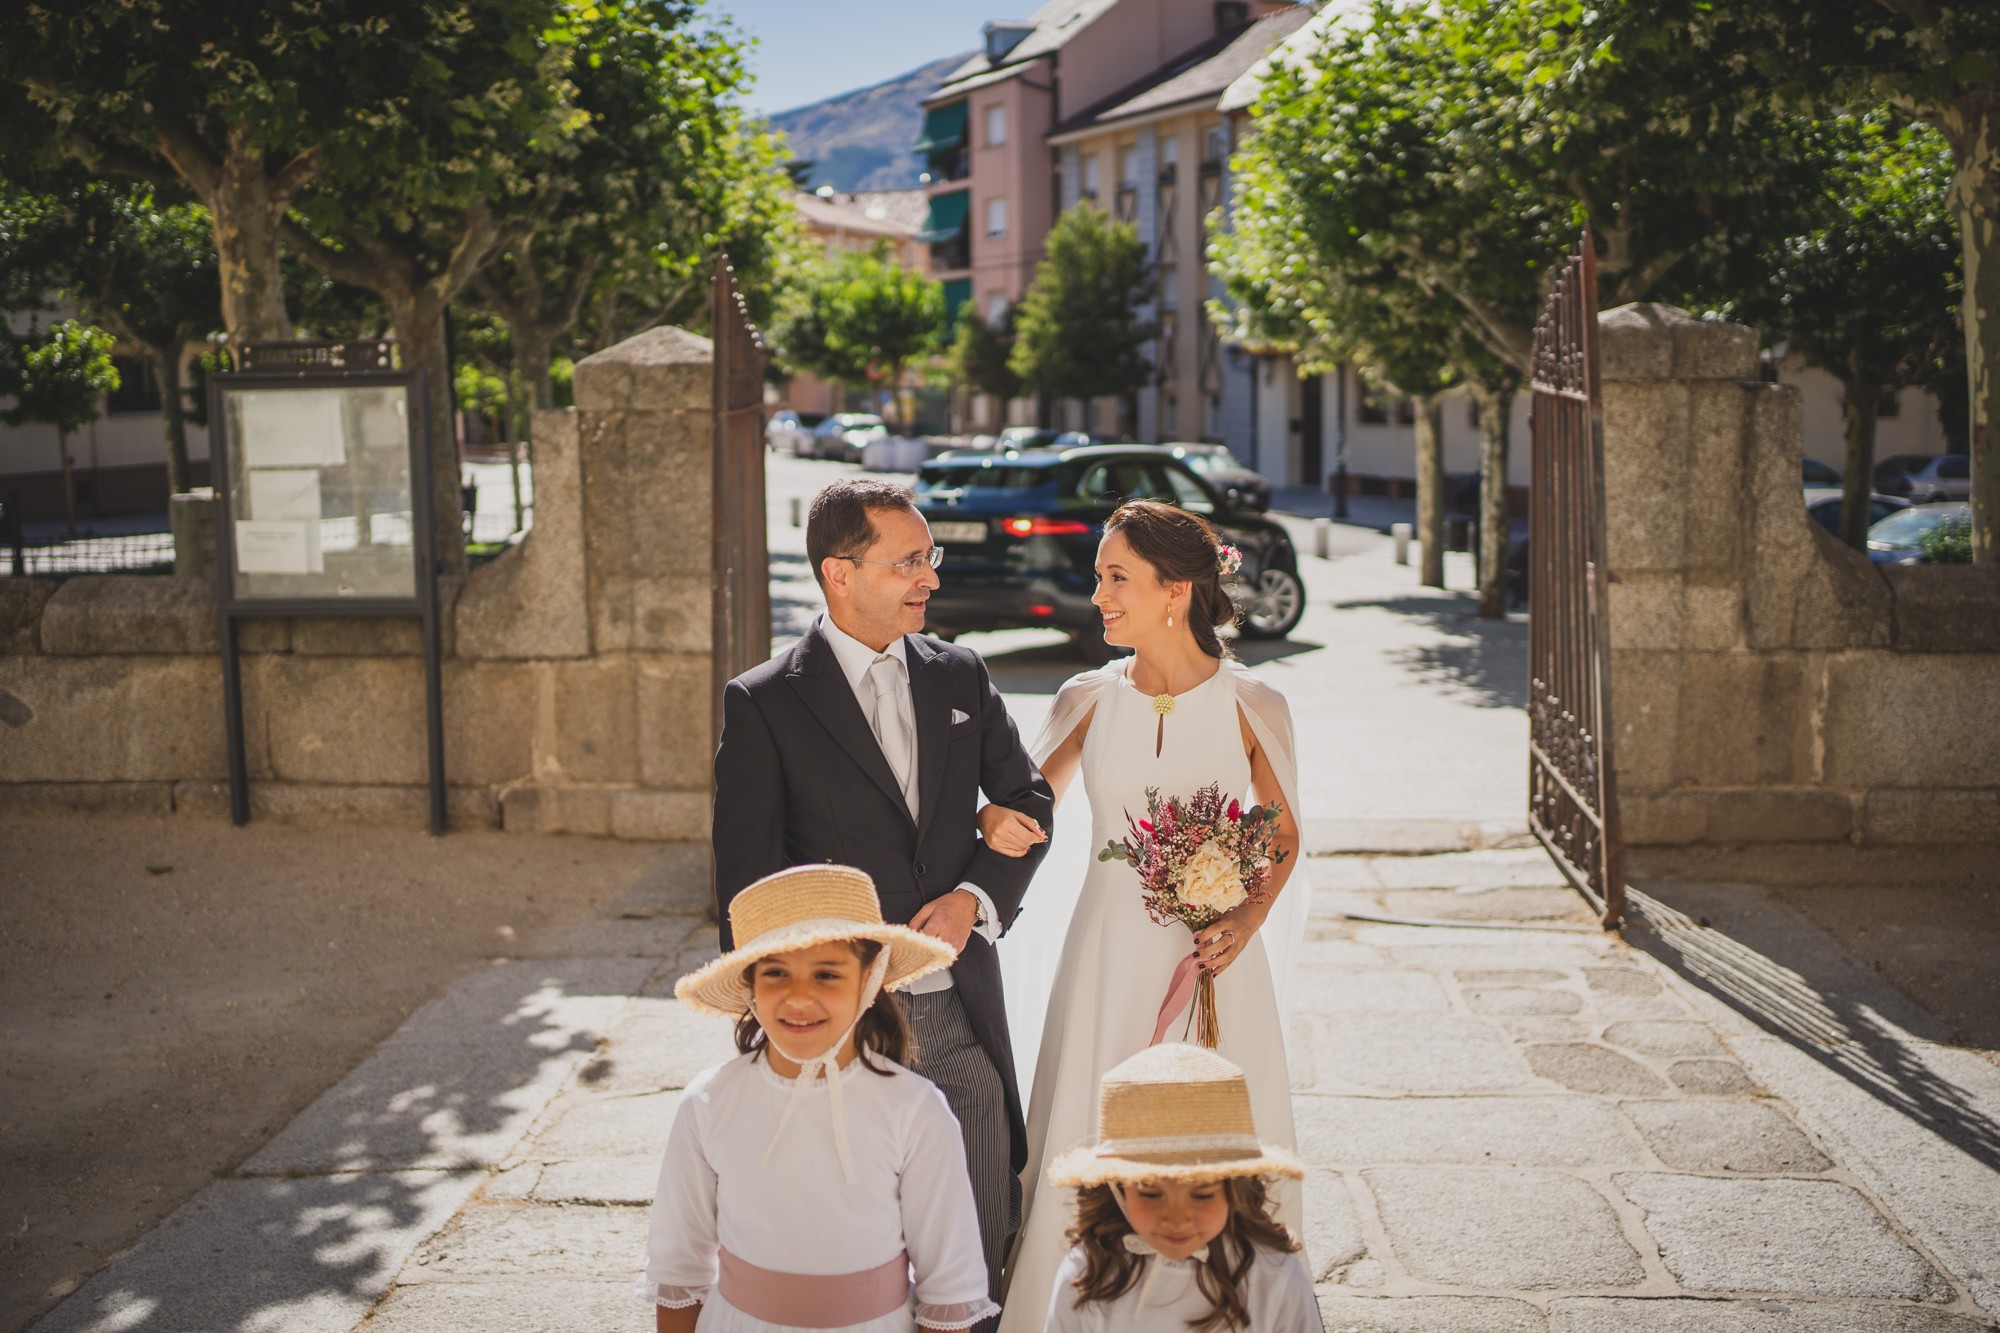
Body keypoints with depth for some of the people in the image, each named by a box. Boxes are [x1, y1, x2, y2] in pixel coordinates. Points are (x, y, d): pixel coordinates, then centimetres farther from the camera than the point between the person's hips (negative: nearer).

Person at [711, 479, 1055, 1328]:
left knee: (983, 1246, 11)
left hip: (963, 1013, 4)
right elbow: (746, 882, -5)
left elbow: (1029, 798, 14)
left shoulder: (960, 676, 7)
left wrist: (975, 897, -4)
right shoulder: (763, 702, -6)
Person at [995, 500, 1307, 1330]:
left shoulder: (1250, 706, -5)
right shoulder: (1089, 700, 0)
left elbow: (1285, 835, 6)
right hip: (1109, 956, 2)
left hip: (1213, 957, -2)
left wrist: (1249, 918, -10)